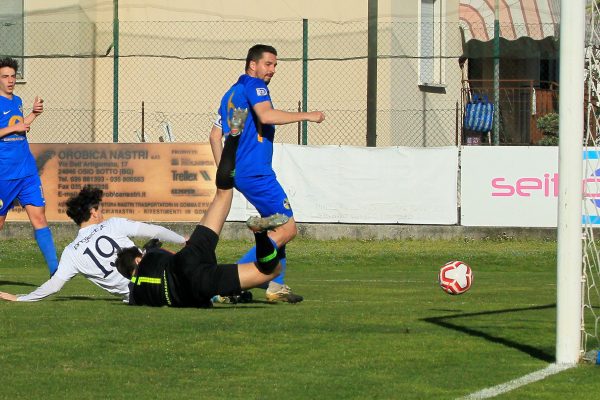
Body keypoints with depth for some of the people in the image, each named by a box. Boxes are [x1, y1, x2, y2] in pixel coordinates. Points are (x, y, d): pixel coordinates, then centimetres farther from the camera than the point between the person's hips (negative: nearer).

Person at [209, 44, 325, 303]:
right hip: (256, 172, -10)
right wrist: (306, 116, -19)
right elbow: (266, 115, -26)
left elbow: (215, 135, 22)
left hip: (240, 172, 10)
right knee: (287, 228, -9)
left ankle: (276, 286, 9)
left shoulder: (231, 93, 21)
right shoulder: (254, 85, -7)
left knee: (277, 225, 15)